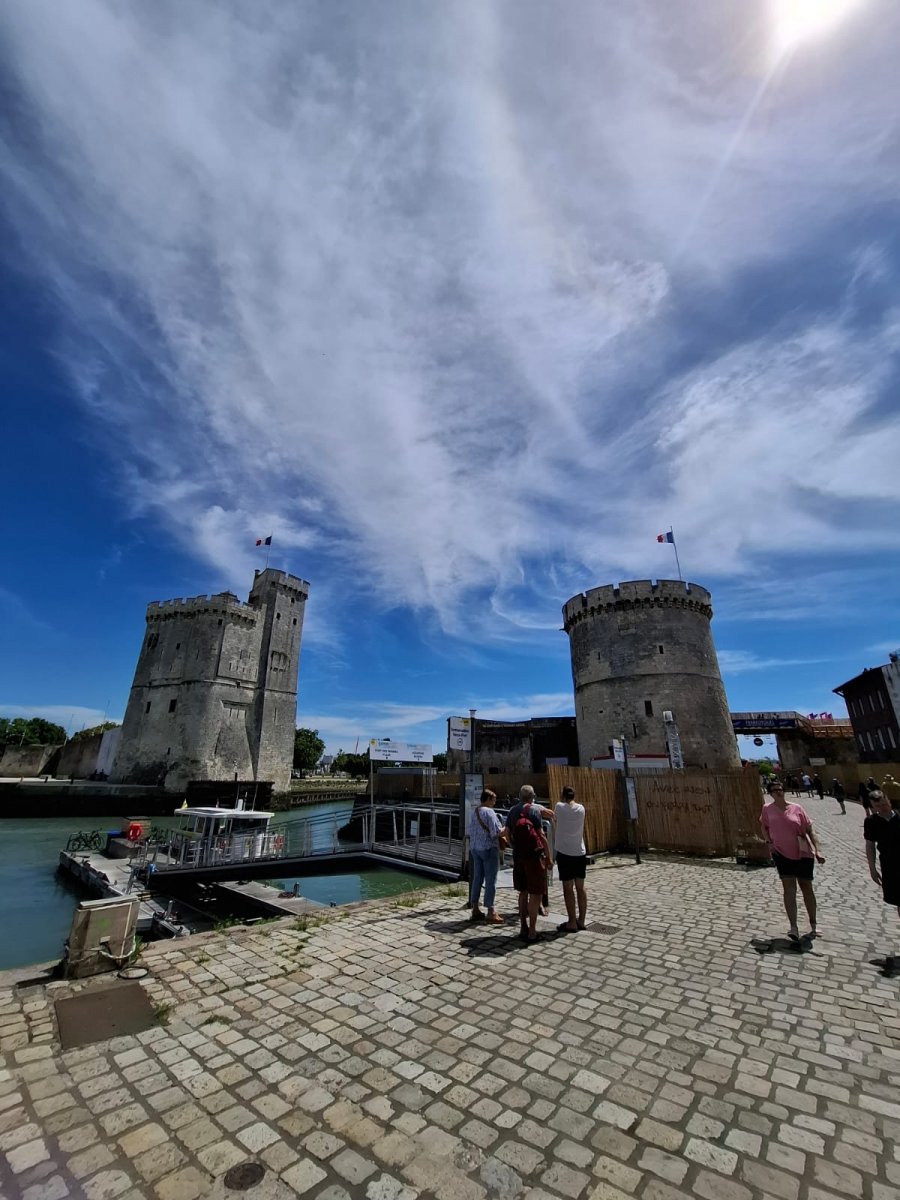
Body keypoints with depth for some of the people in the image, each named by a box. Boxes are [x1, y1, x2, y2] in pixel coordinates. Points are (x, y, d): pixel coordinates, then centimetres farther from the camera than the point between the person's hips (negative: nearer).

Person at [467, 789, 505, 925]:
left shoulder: (473, 811, 8)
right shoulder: (489, 812, -16)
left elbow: (471, 831, 12)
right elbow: (495, 833, -18)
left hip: (475, 848, 8)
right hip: (489, 848, -8)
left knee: (477, 878, 13)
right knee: (490, 880, 1)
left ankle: (475, 910, 21)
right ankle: (491, 912, 7)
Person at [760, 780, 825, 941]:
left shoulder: (796, 808, -7)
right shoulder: (767, 809, -4)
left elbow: (810, 830, -2)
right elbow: (764, 827, 12)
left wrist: (817, 850, -8)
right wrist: (769, 842, 1)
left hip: (803, 854, 0)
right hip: (782, 854, 0)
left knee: (806, 888, 14)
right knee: (789, 889, -7)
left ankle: (813, 924, 32)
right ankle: (793, 928, -8)